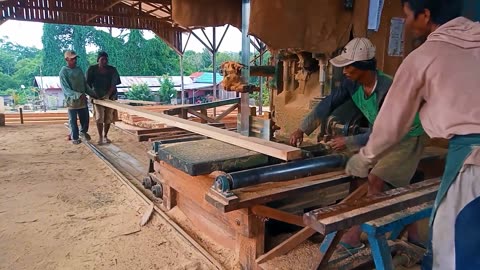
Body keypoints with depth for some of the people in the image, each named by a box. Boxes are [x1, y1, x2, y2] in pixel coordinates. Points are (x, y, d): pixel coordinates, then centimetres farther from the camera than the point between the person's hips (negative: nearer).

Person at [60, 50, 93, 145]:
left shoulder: (79, 69, 6)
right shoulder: (63, 72, -12)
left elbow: (85, 84, 12)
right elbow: (65, 89, -18)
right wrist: (77, 95, -30)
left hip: (83, 99, 5)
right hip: (72, 100, -5)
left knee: (85, 118, 14)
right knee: (73, 120, 7)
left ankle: (83, 132, 40)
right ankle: (75, 137, 23)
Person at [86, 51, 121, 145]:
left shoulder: (112, 70, -7)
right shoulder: (92, 69, -6)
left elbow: (114, 84, -14)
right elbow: (88, 83, -2)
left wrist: (107, 95, -26)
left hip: (110, 96, 1)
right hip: (97, 96, -1)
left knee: (108, 117, 5)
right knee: (99, 117, -9)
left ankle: (105, 136, 21)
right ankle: (100, 137, 4)